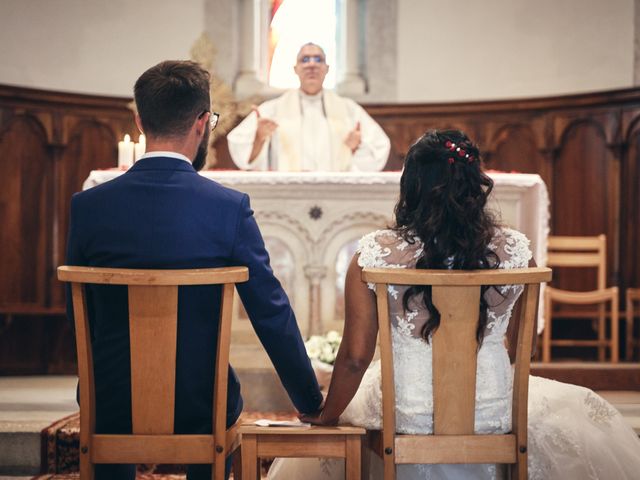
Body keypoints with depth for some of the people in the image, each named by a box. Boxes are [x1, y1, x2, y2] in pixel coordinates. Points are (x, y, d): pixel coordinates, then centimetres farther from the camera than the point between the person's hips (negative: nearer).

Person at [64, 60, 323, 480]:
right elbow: (272, 314, -10)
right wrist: (313, 405, 3)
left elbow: (79, 315, 2)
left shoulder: (87, 206, -9)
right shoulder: (230, 208, -14)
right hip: (198, 409, -1)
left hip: (110, 403, 1)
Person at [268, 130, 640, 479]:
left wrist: (327, 416, 10)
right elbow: (522, 346, 4)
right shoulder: (514, 250, -9)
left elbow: (355, 357, -8)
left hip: (404, 416, -1)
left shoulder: (375, 253, -13)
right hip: (494, 415, 1)